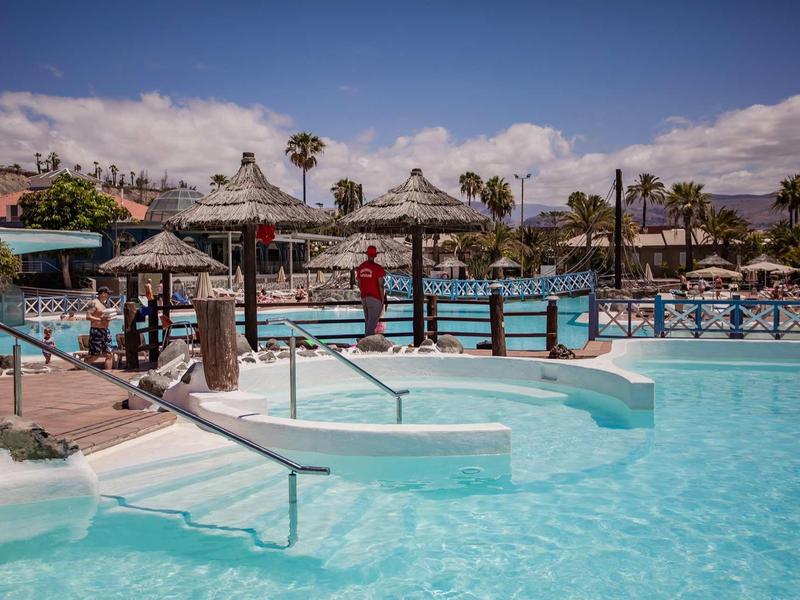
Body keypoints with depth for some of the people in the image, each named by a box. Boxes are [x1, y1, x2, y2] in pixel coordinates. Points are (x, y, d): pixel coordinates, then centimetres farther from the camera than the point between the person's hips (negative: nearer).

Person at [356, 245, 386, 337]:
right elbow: (380, 285, -14)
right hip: (375, 298, -6)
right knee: (372, 322, -6)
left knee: (367, 321, 17)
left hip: (364, 298, 6)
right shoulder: (378, 268, -13)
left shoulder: (360, 267, 6)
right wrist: (383, 299, -5)